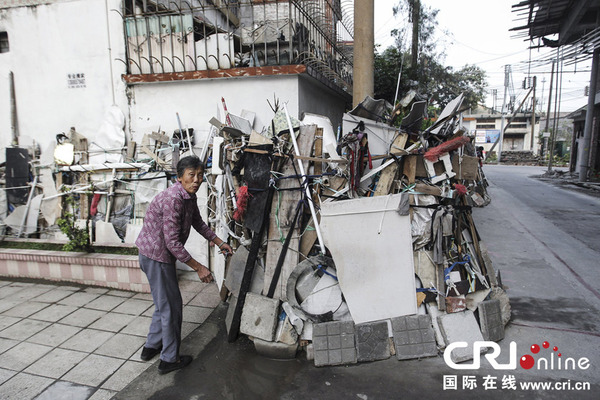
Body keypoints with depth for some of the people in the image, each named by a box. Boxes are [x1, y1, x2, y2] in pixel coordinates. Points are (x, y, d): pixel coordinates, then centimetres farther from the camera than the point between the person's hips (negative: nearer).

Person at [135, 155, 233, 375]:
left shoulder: (190, 197, 3)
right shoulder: (172, 199, -28)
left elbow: (199, 223, 18)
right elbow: (173, 243, -28)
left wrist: (220, 243, 16)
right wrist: (198, 267, -23)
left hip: (161, 255, 10)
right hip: (156, 256, -10)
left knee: (164, 304, 22)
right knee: (171, 306, 1)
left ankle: (151, 347, 39)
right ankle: (169, 359, 17)